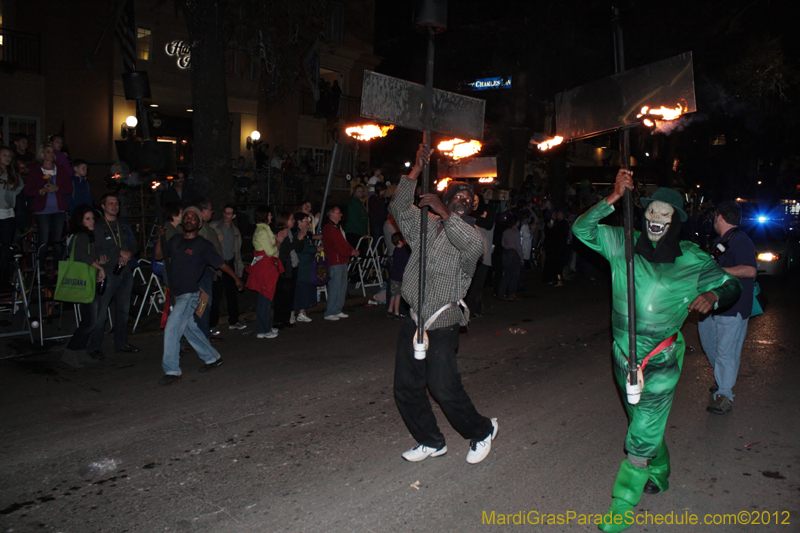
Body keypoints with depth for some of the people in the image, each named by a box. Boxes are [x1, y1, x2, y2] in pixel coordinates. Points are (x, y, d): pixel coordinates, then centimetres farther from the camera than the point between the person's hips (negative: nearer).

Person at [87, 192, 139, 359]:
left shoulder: (124, 226, 17)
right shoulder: (96, 227, 0)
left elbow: (134, 245, 18)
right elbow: (94, 252, -10)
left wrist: (129, 254, -4)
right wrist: (120, 253, -11)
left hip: (125, 272, 6)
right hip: (107, 274, -5)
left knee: (123, 309, 11)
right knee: (100, 311, -7)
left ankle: (121, 342, 22)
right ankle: (94, 347, 2)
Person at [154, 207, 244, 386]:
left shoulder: (203, 245, -6)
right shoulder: (175, 241, 11)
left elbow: (221, 263, 0)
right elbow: (159, 256, 13)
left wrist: (236, 278, 3)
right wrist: (159, 237, 0)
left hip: (191, 295, -7)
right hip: (178, 294, 7)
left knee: (172, 327, -14)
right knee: (189, 328, 15)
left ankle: (172, 370, -6)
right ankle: (212, 358, 32)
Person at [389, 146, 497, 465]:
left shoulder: (467, 234, 1)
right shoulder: (424, 225, 12)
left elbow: (476, 245, -23)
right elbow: (399, 208, -2)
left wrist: (444, 213, -24)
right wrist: (417, 171, -10)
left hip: (442, 326, -4)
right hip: (413, 322, 5)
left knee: (444, 388, -7)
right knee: (406, 388, 8)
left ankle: (481, 431, 20)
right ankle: (431, 442, 28)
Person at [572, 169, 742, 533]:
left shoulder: (692, 260, -7)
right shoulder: (623, 244, -4)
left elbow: (731, 285, 6)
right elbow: (582, 229, -13)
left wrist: (712, 296, -17)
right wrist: (614, 198, -23)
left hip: (661, 360, -3)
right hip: (624, 353, 3)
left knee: (642, 437, -3)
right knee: (645, 422, 24)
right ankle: (659, 476, 50)